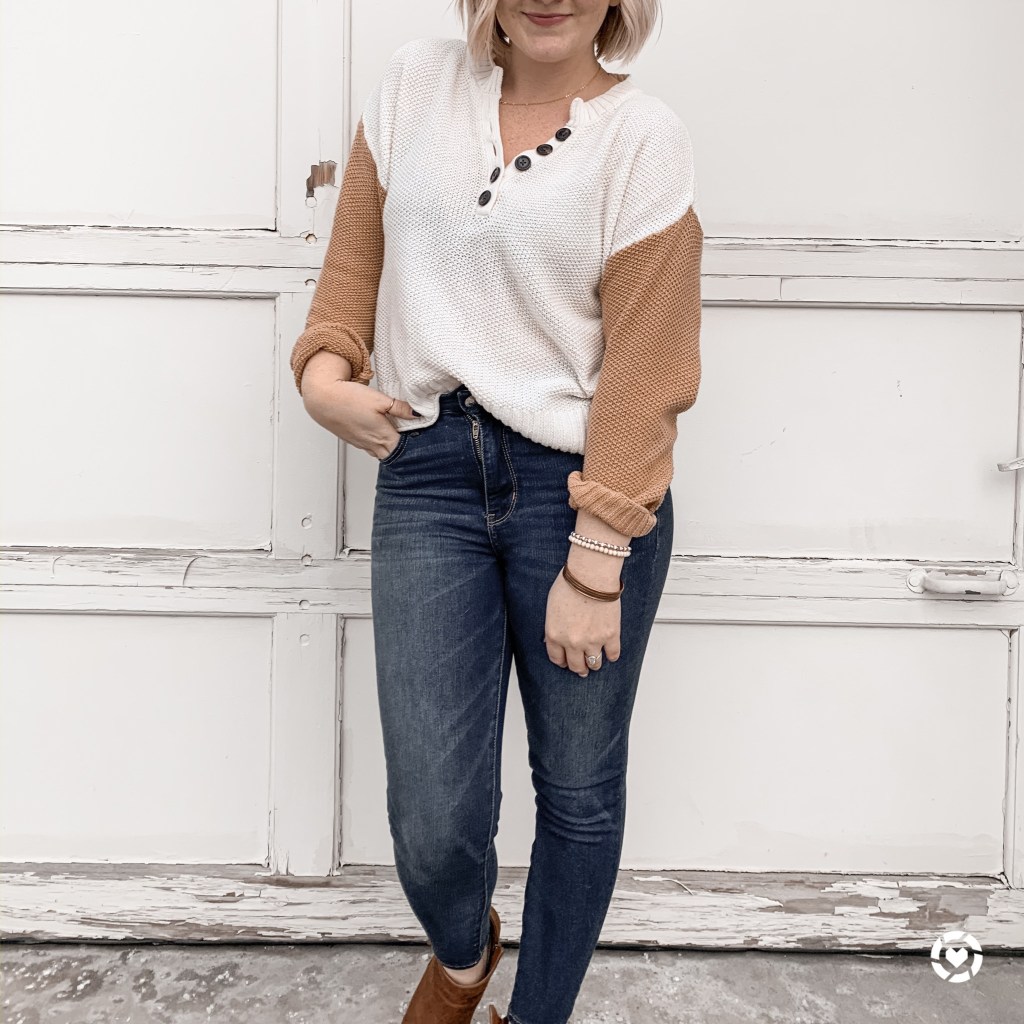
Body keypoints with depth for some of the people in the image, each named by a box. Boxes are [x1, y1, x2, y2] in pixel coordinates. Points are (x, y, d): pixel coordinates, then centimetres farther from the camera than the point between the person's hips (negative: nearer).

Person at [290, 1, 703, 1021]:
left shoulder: (646, 137, -1)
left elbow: (644, 371, -7)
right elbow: (354, 258, 17)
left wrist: (595, 566, -10)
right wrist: (326, 368, -3)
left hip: (584, 482, -1)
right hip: (426, 477, 2)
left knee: (578, 791, 11)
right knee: (432, 816, 0)